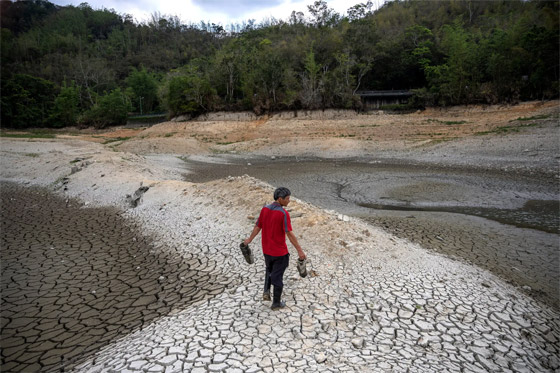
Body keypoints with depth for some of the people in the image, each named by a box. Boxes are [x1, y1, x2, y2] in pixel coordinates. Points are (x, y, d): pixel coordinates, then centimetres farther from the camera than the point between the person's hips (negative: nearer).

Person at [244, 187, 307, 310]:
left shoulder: (265, 209, -3)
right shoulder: (284, 214, -22)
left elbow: (258, 227, 6)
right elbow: (289, 234, -25)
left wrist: (249, 240, 21)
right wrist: (299, 250, -20)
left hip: (266, 249, 6)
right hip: (279, 251, -5)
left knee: (269, 269, 31)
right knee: (278, 276, 10)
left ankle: (266, 291, 18)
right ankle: (276, 303, 24)